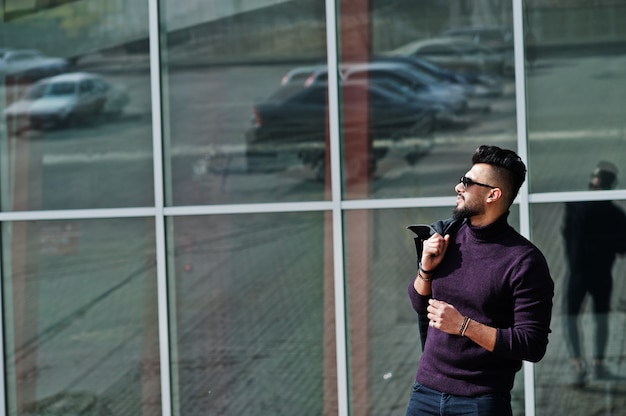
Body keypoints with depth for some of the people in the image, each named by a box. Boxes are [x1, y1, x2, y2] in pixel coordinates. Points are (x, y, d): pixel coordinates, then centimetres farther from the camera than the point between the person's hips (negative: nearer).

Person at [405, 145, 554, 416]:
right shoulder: (447, 237, 5)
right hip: (426, 392, 5)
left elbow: (532, 347, -16)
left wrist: (463, 326, -19)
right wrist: (426, 269, -2)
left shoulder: (524, 261, -13)